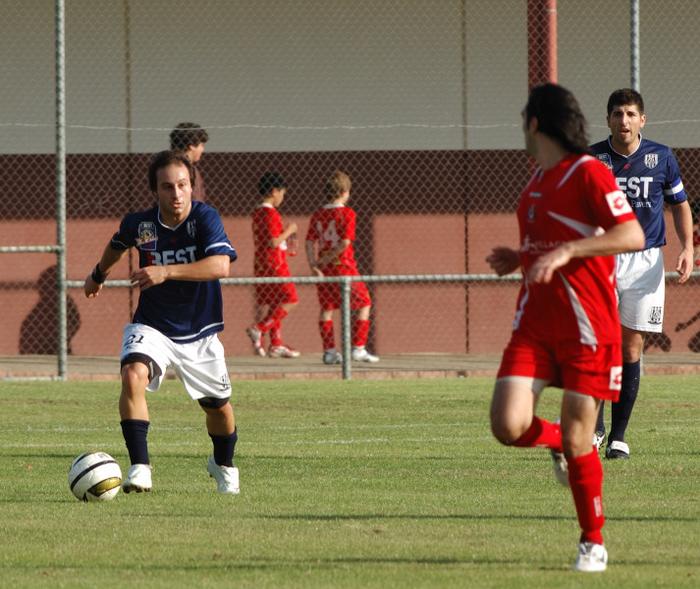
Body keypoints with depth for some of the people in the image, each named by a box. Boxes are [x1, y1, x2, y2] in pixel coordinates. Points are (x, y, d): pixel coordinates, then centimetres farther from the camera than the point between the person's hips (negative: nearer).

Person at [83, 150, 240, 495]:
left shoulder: (206, 218, -20)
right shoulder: (139, 224, -11)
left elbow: (221, 266, -36)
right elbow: (118, 243, 16)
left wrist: (167, 272, -45)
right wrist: (98, 275, 32)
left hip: (200, 332, 0)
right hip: (152, 327, 0)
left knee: (218, 406, 12)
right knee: (133, 375, -29)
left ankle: (224, 465, 45)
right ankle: (140, 468, -30)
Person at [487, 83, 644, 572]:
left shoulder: (588, 172, -10)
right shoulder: (539, 179, 16)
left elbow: (632, 236, -20)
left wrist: (564, 252, -26)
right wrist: (518, 259, 11)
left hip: (587, 328, -7)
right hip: (535, 325, 7)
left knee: (576, 440, -4)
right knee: (508, 425, -12)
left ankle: (594, 544, 13)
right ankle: (560, 443, 22)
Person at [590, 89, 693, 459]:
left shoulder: (661, 157, 3)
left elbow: (680, 205, 14)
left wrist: (687, 248, 0)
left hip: (644, 261, 1)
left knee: (631, 348, 1)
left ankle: (618, 436, 8)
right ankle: (594, 428, 1)